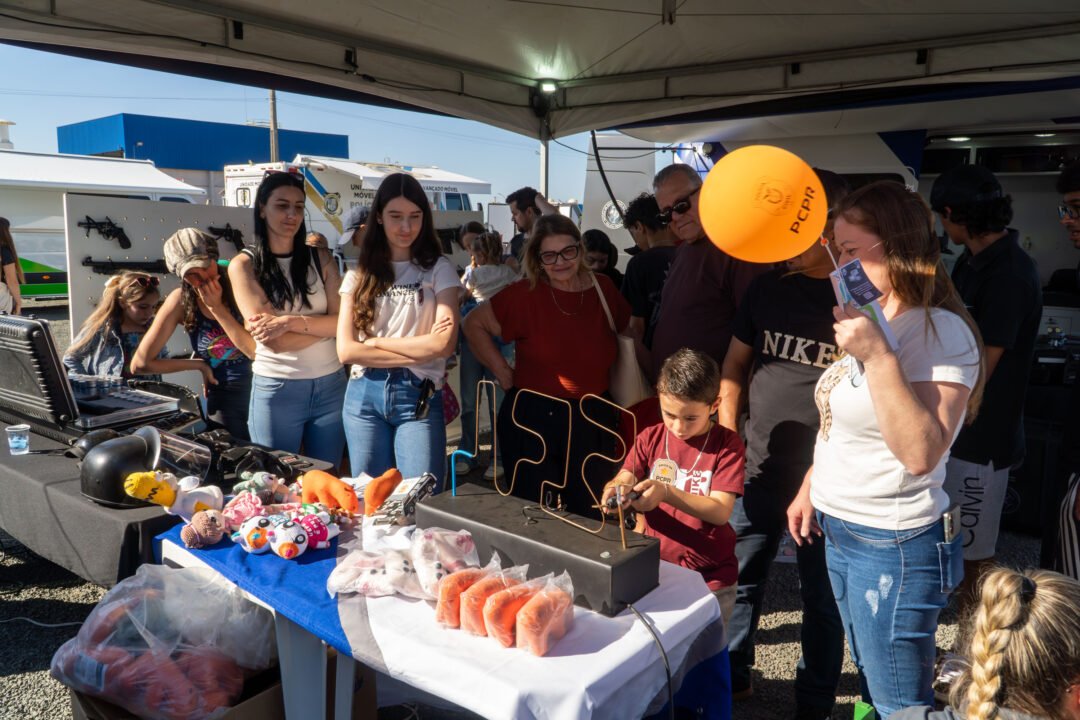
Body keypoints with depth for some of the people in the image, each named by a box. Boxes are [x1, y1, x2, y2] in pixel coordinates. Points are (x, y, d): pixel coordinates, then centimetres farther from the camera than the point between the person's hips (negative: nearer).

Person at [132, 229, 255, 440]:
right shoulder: (181, 301, -9)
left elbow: (256, 350, -21)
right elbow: (140, 363, -8)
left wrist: (216, 307, -22)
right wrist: (199, 364, -8)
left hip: (258, 387, 0)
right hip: (223, 396, 1)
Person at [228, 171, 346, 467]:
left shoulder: (320, 258, 6)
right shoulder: (244, 265, -3)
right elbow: (273, 340, -12)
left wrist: (292, 322, -19)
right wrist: (324, 325, -8)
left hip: (331, 385, 3)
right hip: (276, 389, -2)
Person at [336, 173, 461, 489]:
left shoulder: (439, 270, 1)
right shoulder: (359, 275, 7)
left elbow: (444, 344, -10)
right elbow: (346, 350, -2)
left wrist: (375, 342, -6)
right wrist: (419, 351, -9)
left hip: (419, 398, -2)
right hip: (364, 396, 2)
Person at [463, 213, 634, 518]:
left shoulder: (603, 289, 0)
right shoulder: (525, 294, -11)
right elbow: (474, 324, -1)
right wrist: (503, 373, -4)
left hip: (593, 420, 3)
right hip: (533, 418, -3)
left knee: (590, 517, 16)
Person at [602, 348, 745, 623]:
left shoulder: (727, 444, -10)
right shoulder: (650, 438, 0)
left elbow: (720, 512, -16)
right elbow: (623, 481, -6)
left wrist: (666, 492, -29)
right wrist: (616, 490, -30)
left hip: (710, 578, -2)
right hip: (654, 566, 3)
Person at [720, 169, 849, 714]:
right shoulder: (766, 286, 5)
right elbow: (735, 365, 11)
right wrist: (726, 438, 4)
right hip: (757, 467, 4)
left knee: (821, 594, 11)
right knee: (738, 578, 15)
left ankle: (814, 703, 30)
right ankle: (729, 678, 36)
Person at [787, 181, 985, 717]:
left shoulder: (943, 332, -17)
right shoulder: (870, 323, 9)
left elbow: (920, 453, -29)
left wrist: (878, 355, -32)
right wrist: (810, 488, 17)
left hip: (894, 548, -8)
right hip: (839, 532, 8)